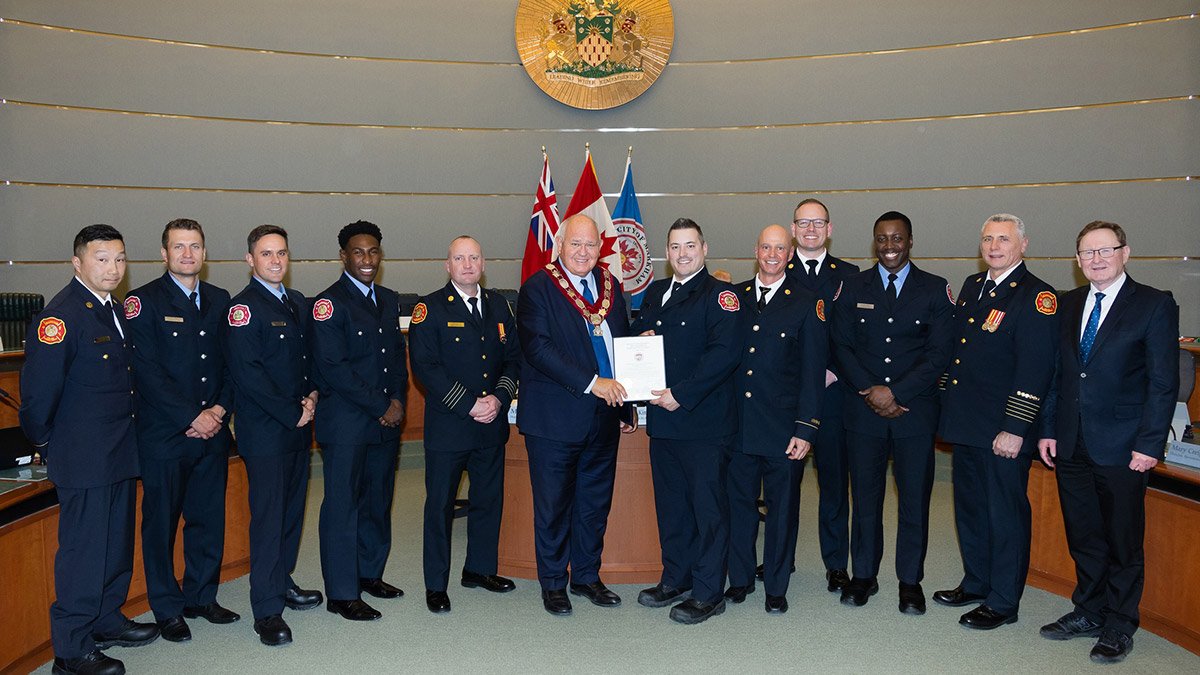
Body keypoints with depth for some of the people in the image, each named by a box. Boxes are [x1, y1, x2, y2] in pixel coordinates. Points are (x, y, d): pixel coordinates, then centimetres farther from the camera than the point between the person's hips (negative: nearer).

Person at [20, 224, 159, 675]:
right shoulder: (61, 316, -17)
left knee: (118, 543, 17)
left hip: (119, 452, 8)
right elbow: (39, 388, -17)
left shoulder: (114, 309, 11)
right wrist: (43, 442, -6)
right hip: (82, 458, -8)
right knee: (83, 549, 1)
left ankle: (107, 621, 34)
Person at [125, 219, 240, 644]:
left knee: (209, 518, 12)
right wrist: (192, 418, -15)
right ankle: (167, 608, 20)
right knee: (161, 523, 6)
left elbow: (232, 364, 9)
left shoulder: (219, 300, 10)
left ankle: (201, 597, 27)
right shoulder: (143, 302, -6)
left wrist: (220, 409, -6)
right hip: (164, 434, -4)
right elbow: (147, 372, -12)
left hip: (212, 433, 5)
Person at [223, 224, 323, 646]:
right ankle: (267, 609, 4)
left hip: (298, 426, 7)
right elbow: (247, 373, -18)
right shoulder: (243, 308, -11)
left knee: (292, 510, 15)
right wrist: (292, 413, -15)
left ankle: (283, 583, 30)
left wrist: (312, 395, 1)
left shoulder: (298, 303, 14)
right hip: (264, 431, -7)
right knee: (268, 516, -4)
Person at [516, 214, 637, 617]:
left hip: (604, 417, 5)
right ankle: (553, 583, 22)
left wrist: (627, 406, 12)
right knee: (553, 505, 6)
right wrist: (591, 383, -23)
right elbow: (537, 348, -18)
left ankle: (587, 576, 29)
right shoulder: (538, 288, -7)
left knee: (596, 502, 13)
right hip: (555, 417, -5)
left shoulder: (610, 286, 11)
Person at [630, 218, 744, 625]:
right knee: (670, 504, 15)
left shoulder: (719, 294, -6)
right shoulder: (655, 293, 17)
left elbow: (725, 352, -17)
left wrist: (681, 394, -20)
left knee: (708, 506, 0)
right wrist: (640, 338, 0)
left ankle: (708, 594, 11)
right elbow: (634, 333, 25)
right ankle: (676, 579, 29)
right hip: (662, 420, 7)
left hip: (704, 421, -7)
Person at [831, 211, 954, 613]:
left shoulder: (935, 290, 3)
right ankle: (864, 575, 22)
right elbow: (842, 347, 3)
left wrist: (894, 392, -13)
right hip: (863, 411, 1)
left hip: (915, 411, -1)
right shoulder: (853, 287, 7)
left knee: (915, 498, 5)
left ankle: (910, 581, 19)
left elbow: (939, 354, -4)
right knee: (865, 496, 8)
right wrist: (869, 391, -10)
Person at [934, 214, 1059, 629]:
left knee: (1005, 513, 4)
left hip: (1003, 431, -8)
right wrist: (946, 407, 15)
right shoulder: (972, 286, 13)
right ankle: (976, 583, 34)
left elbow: (1035, 369, -17)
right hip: (966, 424, 8)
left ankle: (1003, 602, 16)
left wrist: (1015, 429, -21)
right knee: (969, 506, 18)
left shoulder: (1037, 296, -12)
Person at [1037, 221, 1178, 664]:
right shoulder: (1068, 305, 9)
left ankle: (1119, 627, 23)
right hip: (1072, 446, 5)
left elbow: (1163, 383, -9)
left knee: (1123, 543, 8)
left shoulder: (1155, 306, -6)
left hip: (1122, 448, -5)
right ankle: (1088, 613, 32)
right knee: (1083, 539, 16)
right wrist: (1048, 429, 7)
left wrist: (1149, 444, -13)